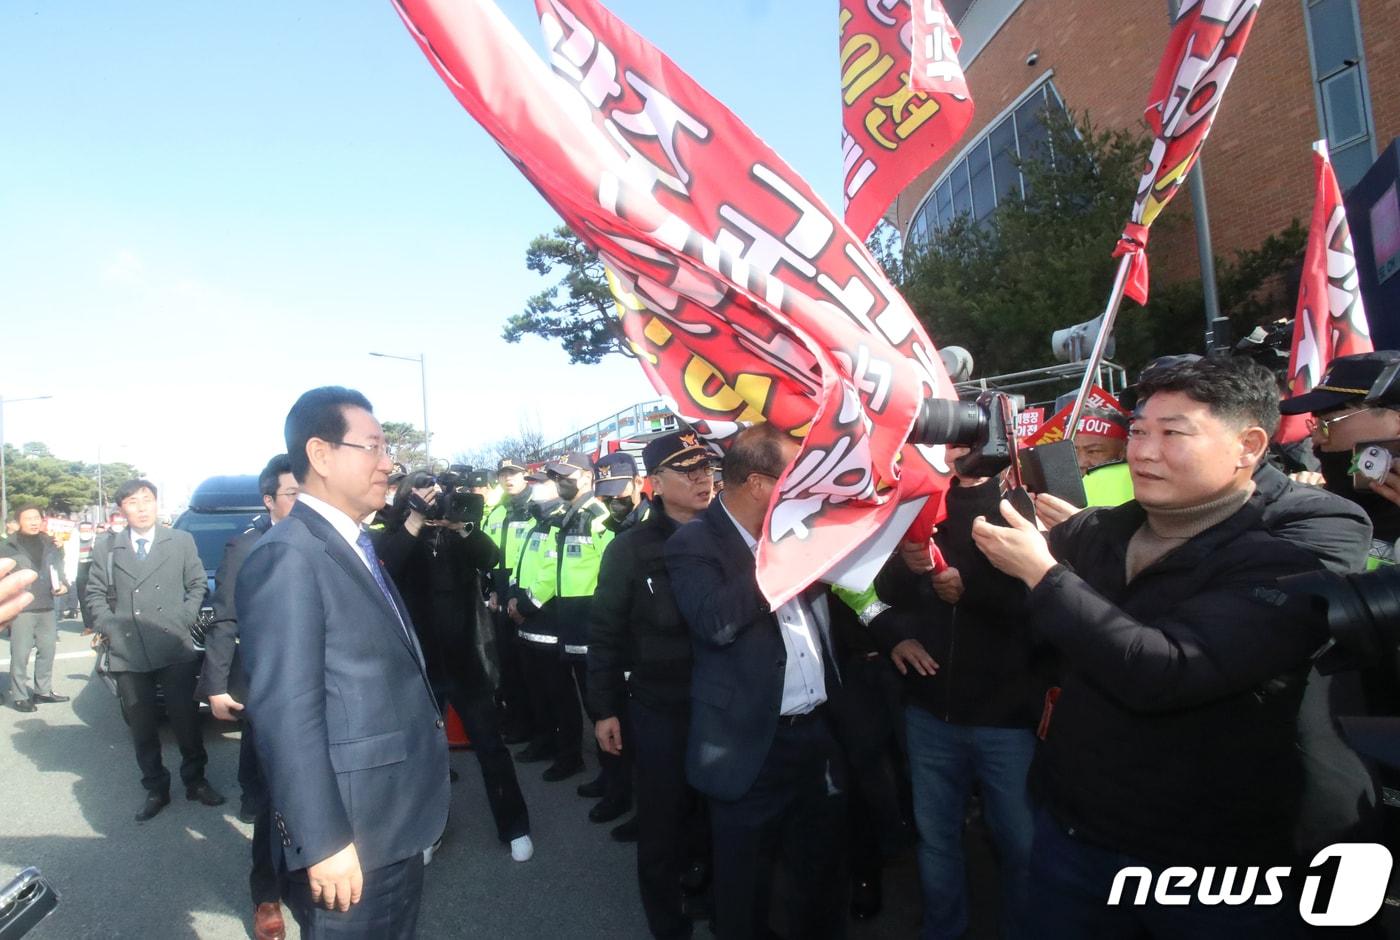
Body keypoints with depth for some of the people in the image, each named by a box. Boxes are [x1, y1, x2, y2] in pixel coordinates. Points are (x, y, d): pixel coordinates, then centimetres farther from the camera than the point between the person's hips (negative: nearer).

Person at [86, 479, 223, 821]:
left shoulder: (181, 542, 6)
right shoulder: (105, 549, 9)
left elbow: (198, 585, 8)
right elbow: (95, 594, 12)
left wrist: (185, 619, -3)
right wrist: (107, 627, -2)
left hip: (176, 651, -1)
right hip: (127, 655, 2)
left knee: (187, 721, 5)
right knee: (142, 728, 10)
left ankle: (195, 781, 21)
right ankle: (155, 789, 23)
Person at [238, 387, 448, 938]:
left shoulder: (358, 546, 10)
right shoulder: (287, 557, -19)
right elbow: (287, 715, -23)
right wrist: (324, 843, -22)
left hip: (397, 823, 9)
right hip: (351, 836, -9)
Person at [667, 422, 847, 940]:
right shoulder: (694, 544, -13)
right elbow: (717, 620, -29)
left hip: (818, 731, 6)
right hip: (754, 746, -6)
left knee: (822, 868, 23)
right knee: (747, 885, 14)